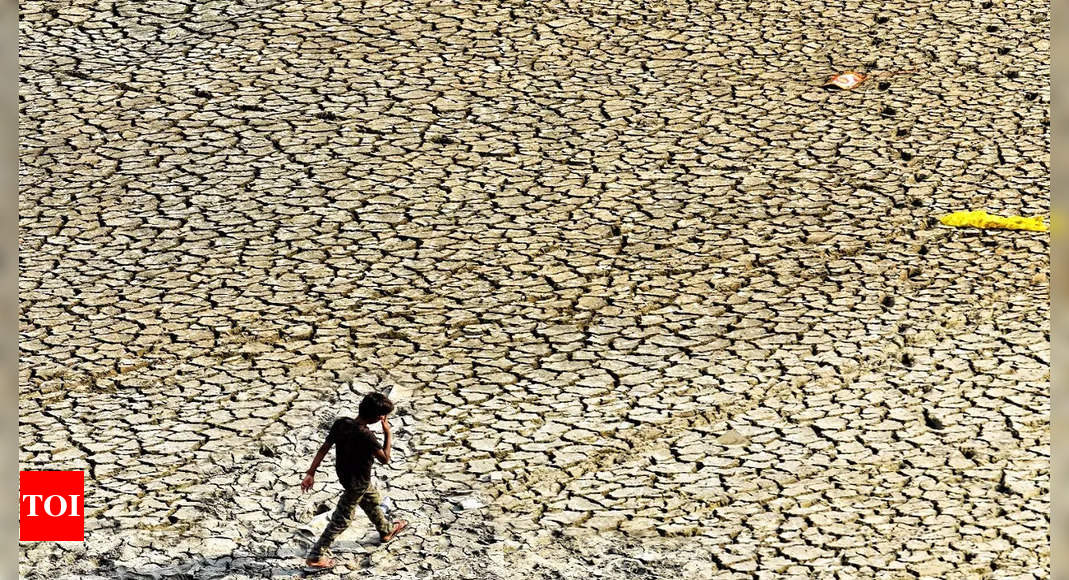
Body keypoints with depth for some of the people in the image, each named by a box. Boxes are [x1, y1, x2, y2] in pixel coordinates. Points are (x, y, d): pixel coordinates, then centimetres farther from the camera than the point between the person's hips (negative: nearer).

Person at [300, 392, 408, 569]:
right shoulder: (365, 435, -34)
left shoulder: (341, 423, -13)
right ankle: (315, 557, 12)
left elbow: (323, 449, -9)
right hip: (356, 483, -8)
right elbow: (384, 458, -22)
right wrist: (388, 434, -12)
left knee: (373, 501, 31)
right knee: (341, 520, 6)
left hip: (344, 473, 8)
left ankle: (386, 531, 54)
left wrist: (310, 473, -4)